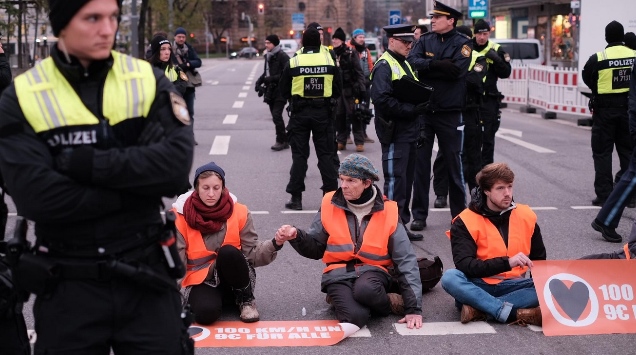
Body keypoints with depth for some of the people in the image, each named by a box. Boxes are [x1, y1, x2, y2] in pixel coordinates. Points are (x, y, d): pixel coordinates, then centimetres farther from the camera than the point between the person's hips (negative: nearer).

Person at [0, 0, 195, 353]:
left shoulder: (149, 82, -1)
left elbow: (175, 166, -15)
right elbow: (33, 196, -18)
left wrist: (86, 162, -20)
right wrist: (137, 185, -16)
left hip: (145, 275, 1)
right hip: (67, 287, -1)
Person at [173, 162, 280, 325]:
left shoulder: (239, 212, -5)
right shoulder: (181, 217, -9)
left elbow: (252, 253, -7)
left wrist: (274, 244, -27)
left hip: (233, 274, 2)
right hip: (201, 280, -2)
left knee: (228, 252, -33)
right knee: (206, 312, -35)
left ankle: (246, 299, -7)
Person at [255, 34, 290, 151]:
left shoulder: (282, 56, -11)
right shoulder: (268, 56, 15)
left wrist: (272, 79, -22)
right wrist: (259, 81, 8)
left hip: (280, 90, -8)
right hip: (270, 91, 8)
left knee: (276, 115, -14)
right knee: (275, 116, 10)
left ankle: (281, 141, -6)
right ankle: (284, 141, 18)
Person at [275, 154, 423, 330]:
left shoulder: (387, 212, -2)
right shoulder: (330, 205, 1)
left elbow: (406, 260, -1)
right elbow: (315, 248, 10)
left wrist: (414, 308, -6)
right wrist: (296, 236, -13)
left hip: (372, 271, 1)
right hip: (339, 273, -1)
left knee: (366, 289, -37)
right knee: (355, 316, -32)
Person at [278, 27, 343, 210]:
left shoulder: (293, 63, -7)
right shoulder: (330, 62, -4)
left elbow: (284, 91, 1)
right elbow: (338, 90, 3)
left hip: (300, 113, -1)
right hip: (323, 113, 1)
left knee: (299, 155, 6)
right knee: (326, 154, 8)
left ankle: (296, 197, 6)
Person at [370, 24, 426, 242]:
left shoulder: (405, 64, 19)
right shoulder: (384, 66, -12)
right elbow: (382, 99, -23)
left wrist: (421, 106, 4)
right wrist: (410, 109, -23)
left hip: (409, 132, 10)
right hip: (394, 132, -10)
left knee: (406, 180, 13)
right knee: (395, 181, -7)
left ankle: (401, 225, 21)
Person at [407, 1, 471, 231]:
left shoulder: (462, 43, -3)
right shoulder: (425, 41, 7)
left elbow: (456, 70, -19)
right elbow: (413, 63, -10)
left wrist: (427, 66, -13)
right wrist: (440, 65, -18)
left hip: (449, 113, -3)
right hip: (423, 111, 3)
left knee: (453, 164, 5)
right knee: (420, 163, 4)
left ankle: (459, 214, 17)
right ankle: (419, 215, 11)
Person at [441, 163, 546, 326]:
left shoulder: (526, 216, 5)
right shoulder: (465, 222, -6)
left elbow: (539, 260, 16)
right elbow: (464, 265, -18)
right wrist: (507, 262, -27)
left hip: (512, 286, 3)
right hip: (478, 286, -3)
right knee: (450, 277, -33)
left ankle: (478, 307, -30)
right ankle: (517, 314, -39)